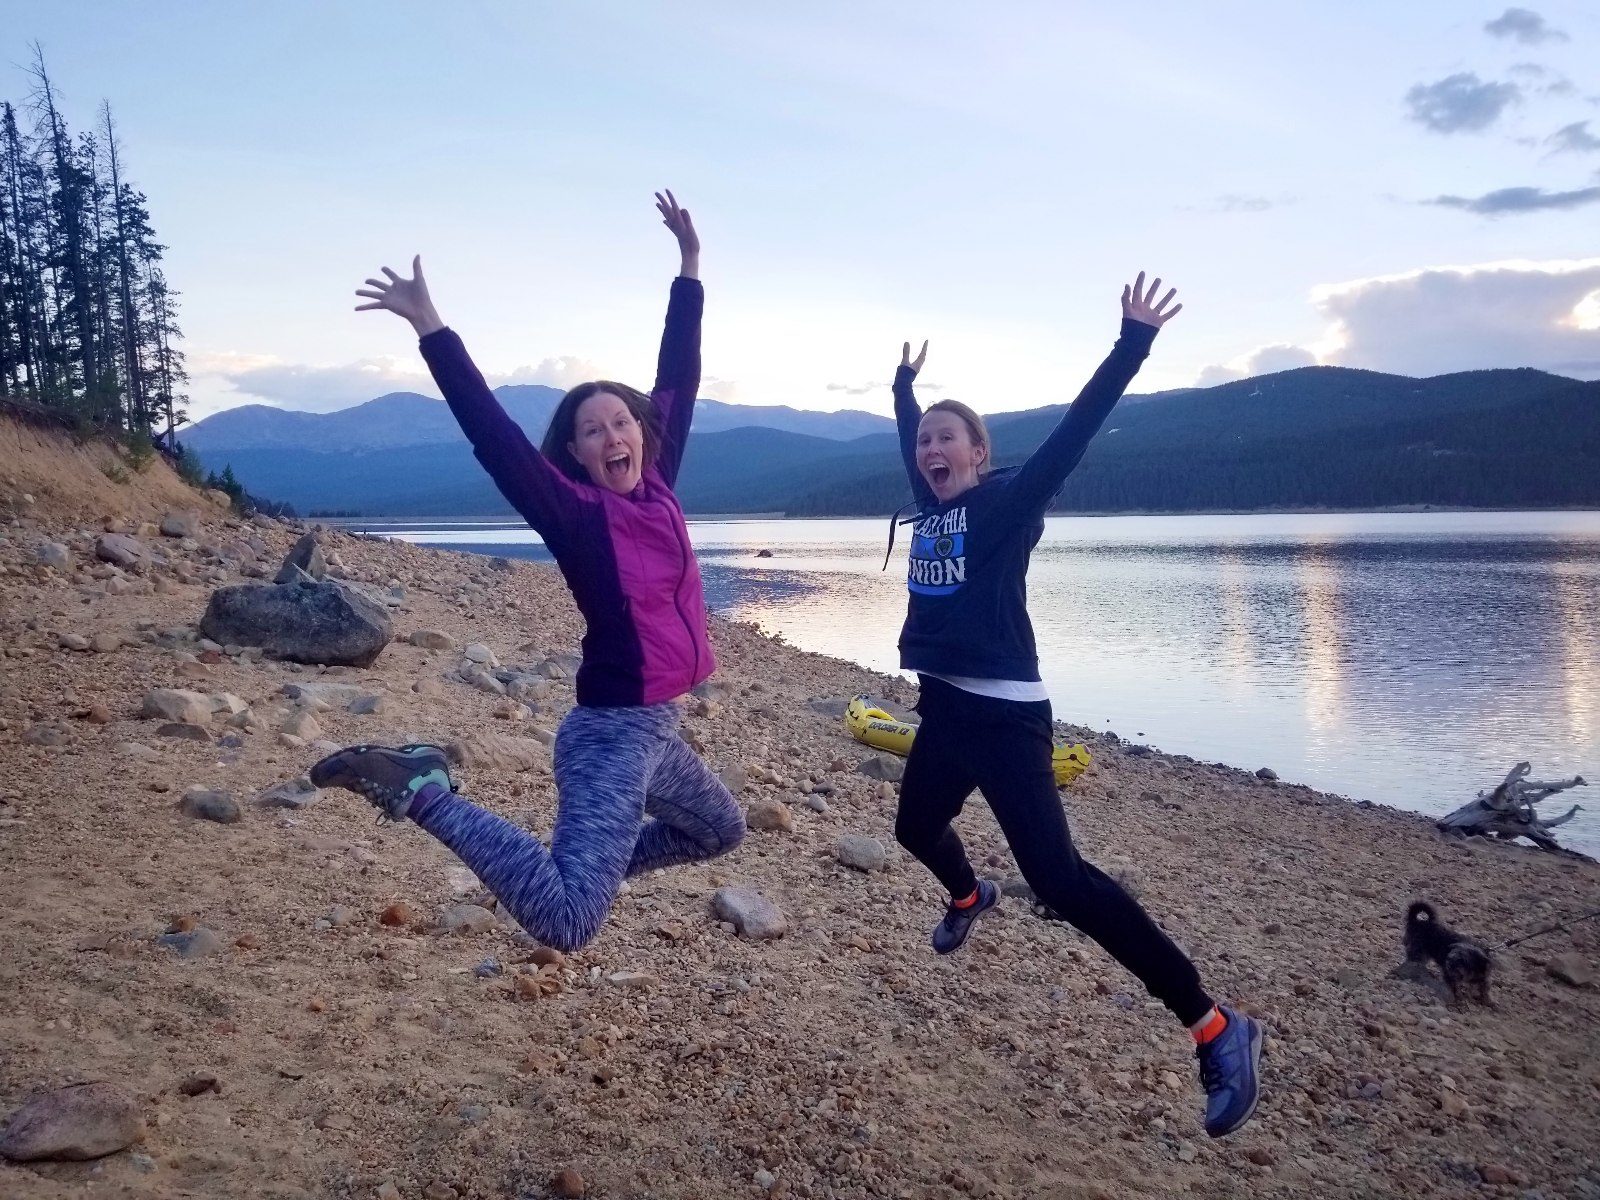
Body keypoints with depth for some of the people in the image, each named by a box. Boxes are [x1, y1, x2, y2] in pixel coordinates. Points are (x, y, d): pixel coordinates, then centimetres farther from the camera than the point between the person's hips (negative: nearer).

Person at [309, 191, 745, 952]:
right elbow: (491, 434, -23)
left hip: (658, 727, 8)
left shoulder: (656, 486, 4)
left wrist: (690, 266, 12)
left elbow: (677, 381, 9)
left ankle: (596, 865, 39)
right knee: (564, 922, -22)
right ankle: (420, 790, -12)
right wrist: (431, 329, -27)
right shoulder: (573, 513, -13)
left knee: (719, 830, 32)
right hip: (611, 732, -8)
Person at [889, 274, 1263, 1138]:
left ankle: (1215, 1028, -11)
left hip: (1004, 715, -8)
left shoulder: (1007, 502, -7)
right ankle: (968, 898, 63)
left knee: (1056, 874, -17)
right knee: (916, 827, 27)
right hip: (943, 708, 8)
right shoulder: (931, 504, 11)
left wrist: (1132, 345, -21)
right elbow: (908, 439, 29)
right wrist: (905, 381, 42)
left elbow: (1073, 433, -16)